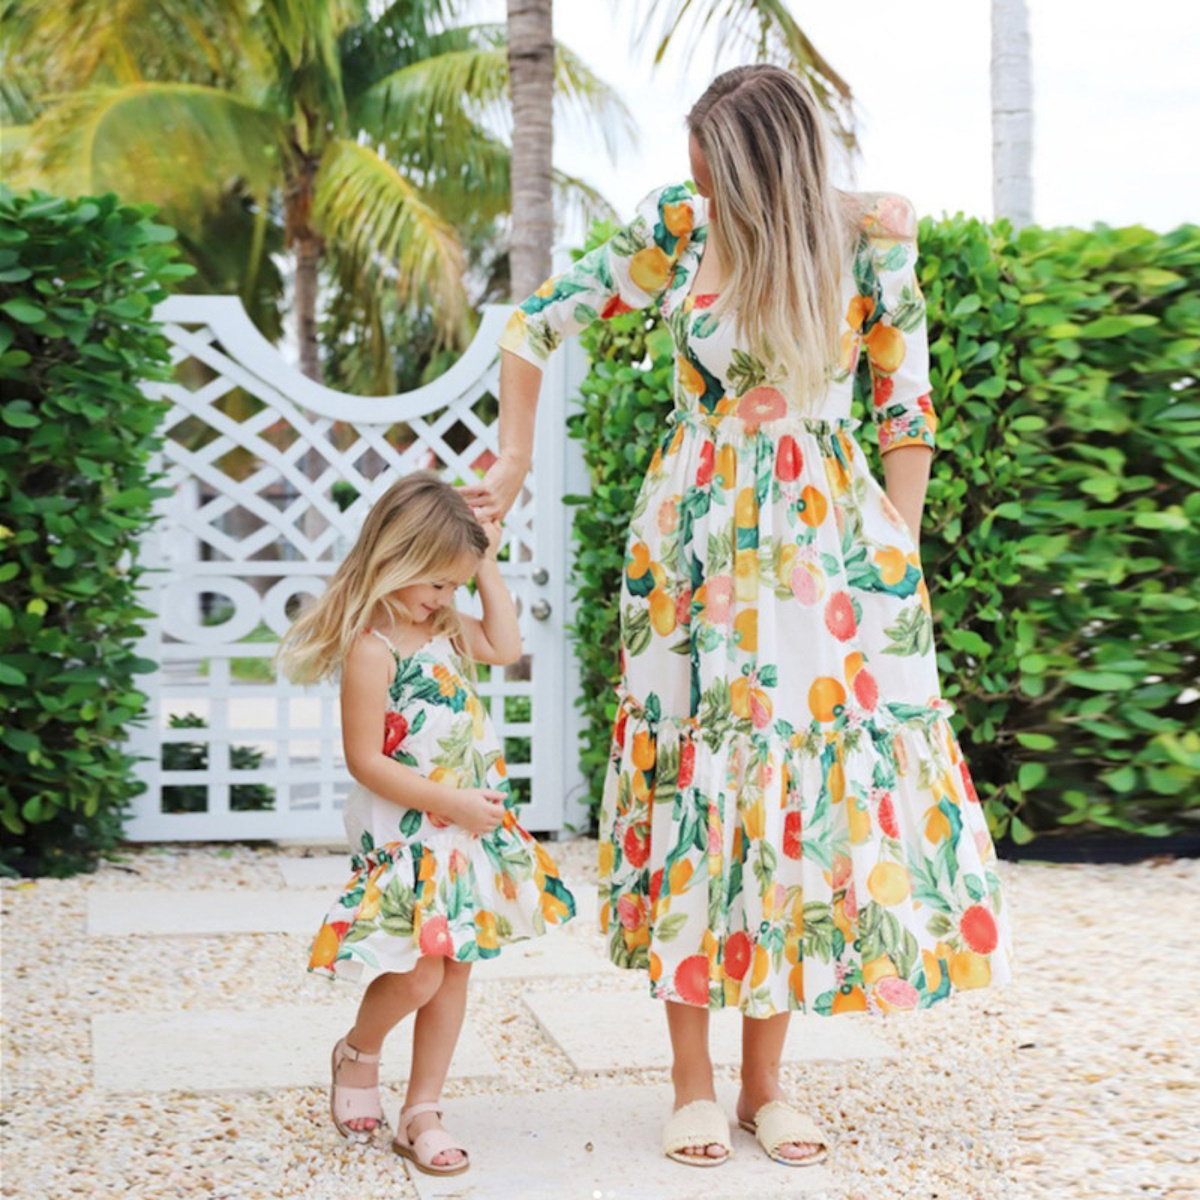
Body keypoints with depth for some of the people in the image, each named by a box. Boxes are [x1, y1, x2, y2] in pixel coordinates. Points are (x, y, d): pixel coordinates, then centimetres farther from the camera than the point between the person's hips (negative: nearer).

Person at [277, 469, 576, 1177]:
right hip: (407, 838, -8)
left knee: (454, 973, 9)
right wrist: (452, 802, -19)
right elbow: (365, 760, -20)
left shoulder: (444, 628, 7)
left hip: (471, 833, 8)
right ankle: (359, 1053, 23)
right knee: (417, 974, -10)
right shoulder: (371, 648, -18)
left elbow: (506, 647, 18)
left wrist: (488, 564, 10)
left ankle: (422, 1113, 19)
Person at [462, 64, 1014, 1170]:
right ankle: (695, 1085, 11)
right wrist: (513, 463, 7)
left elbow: (908, 406, 1)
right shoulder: (676, 229, -4)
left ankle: (766, 1081, 16)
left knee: (809, 782, 2)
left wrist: (899, 558, -1)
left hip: (830, 543, 1)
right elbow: (536, 326, 6)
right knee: (697, 775, 0)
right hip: (696, 543, 0)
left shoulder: (871, 237, -6)